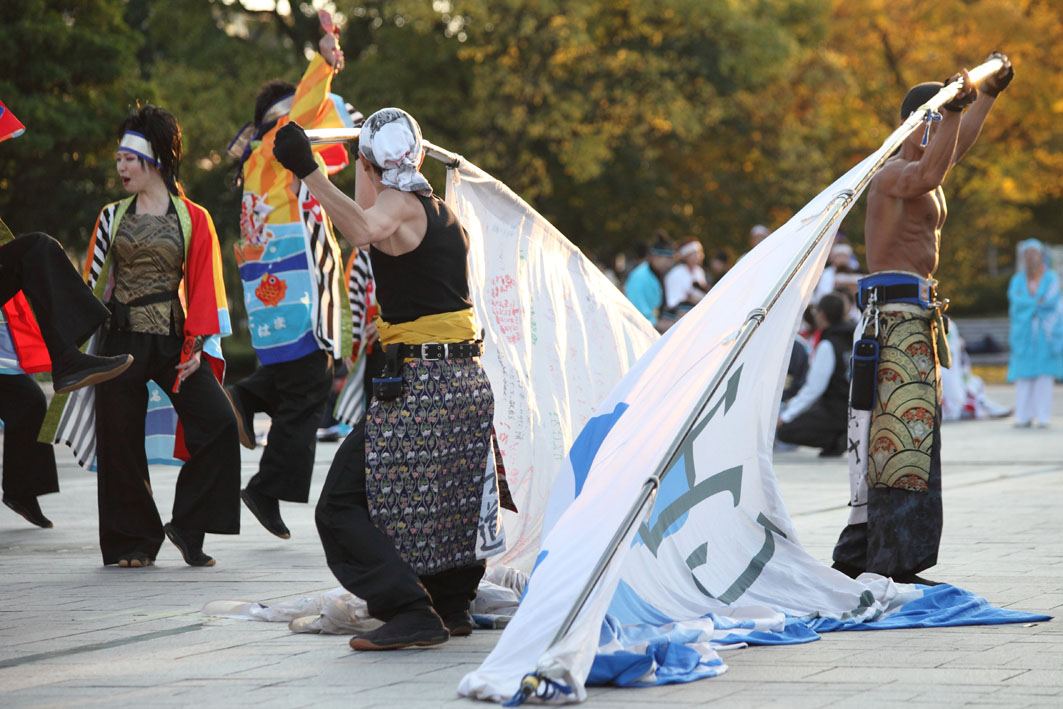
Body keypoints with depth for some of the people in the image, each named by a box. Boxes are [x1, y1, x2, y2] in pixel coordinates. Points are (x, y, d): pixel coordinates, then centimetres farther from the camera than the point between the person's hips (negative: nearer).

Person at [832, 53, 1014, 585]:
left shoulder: (918, 172, 18)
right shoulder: (894, 174, -12)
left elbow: (957, 144, 39)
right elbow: (931, 173, -36)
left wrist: (990, 92, 49)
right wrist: (954, 105, -37)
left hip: (914, 321, 11)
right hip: (896, 316, -11)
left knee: (901, 438, 13)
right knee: (902, 437, -15)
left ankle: (856, 557, 17)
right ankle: (895, 566, -18)